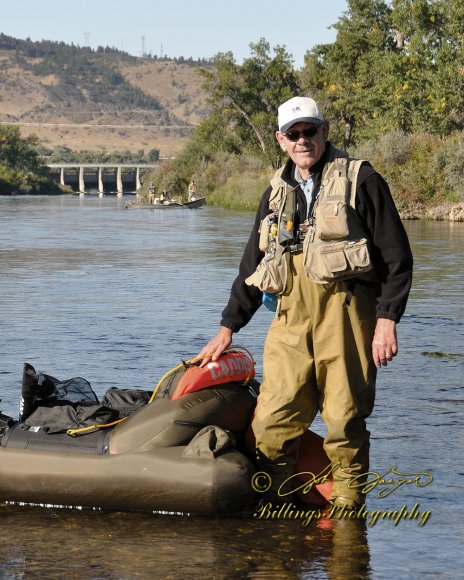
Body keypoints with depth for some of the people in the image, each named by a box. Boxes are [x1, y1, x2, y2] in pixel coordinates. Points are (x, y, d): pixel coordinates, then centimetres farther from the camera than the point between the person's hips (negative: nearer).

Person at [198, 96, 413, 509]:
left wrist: (387, 321, -7)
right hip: (290, 320, 4)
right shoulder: (277, 193, 19)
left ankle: (347, 505, 7)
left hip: (346, 316, -4)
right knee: (271, 423, -4)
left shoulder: (361, 181, 3)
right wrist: (228, 329, 23)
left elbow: (397, 259, 1)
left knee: (345, 420, -3)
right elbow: (252, 267, 26)